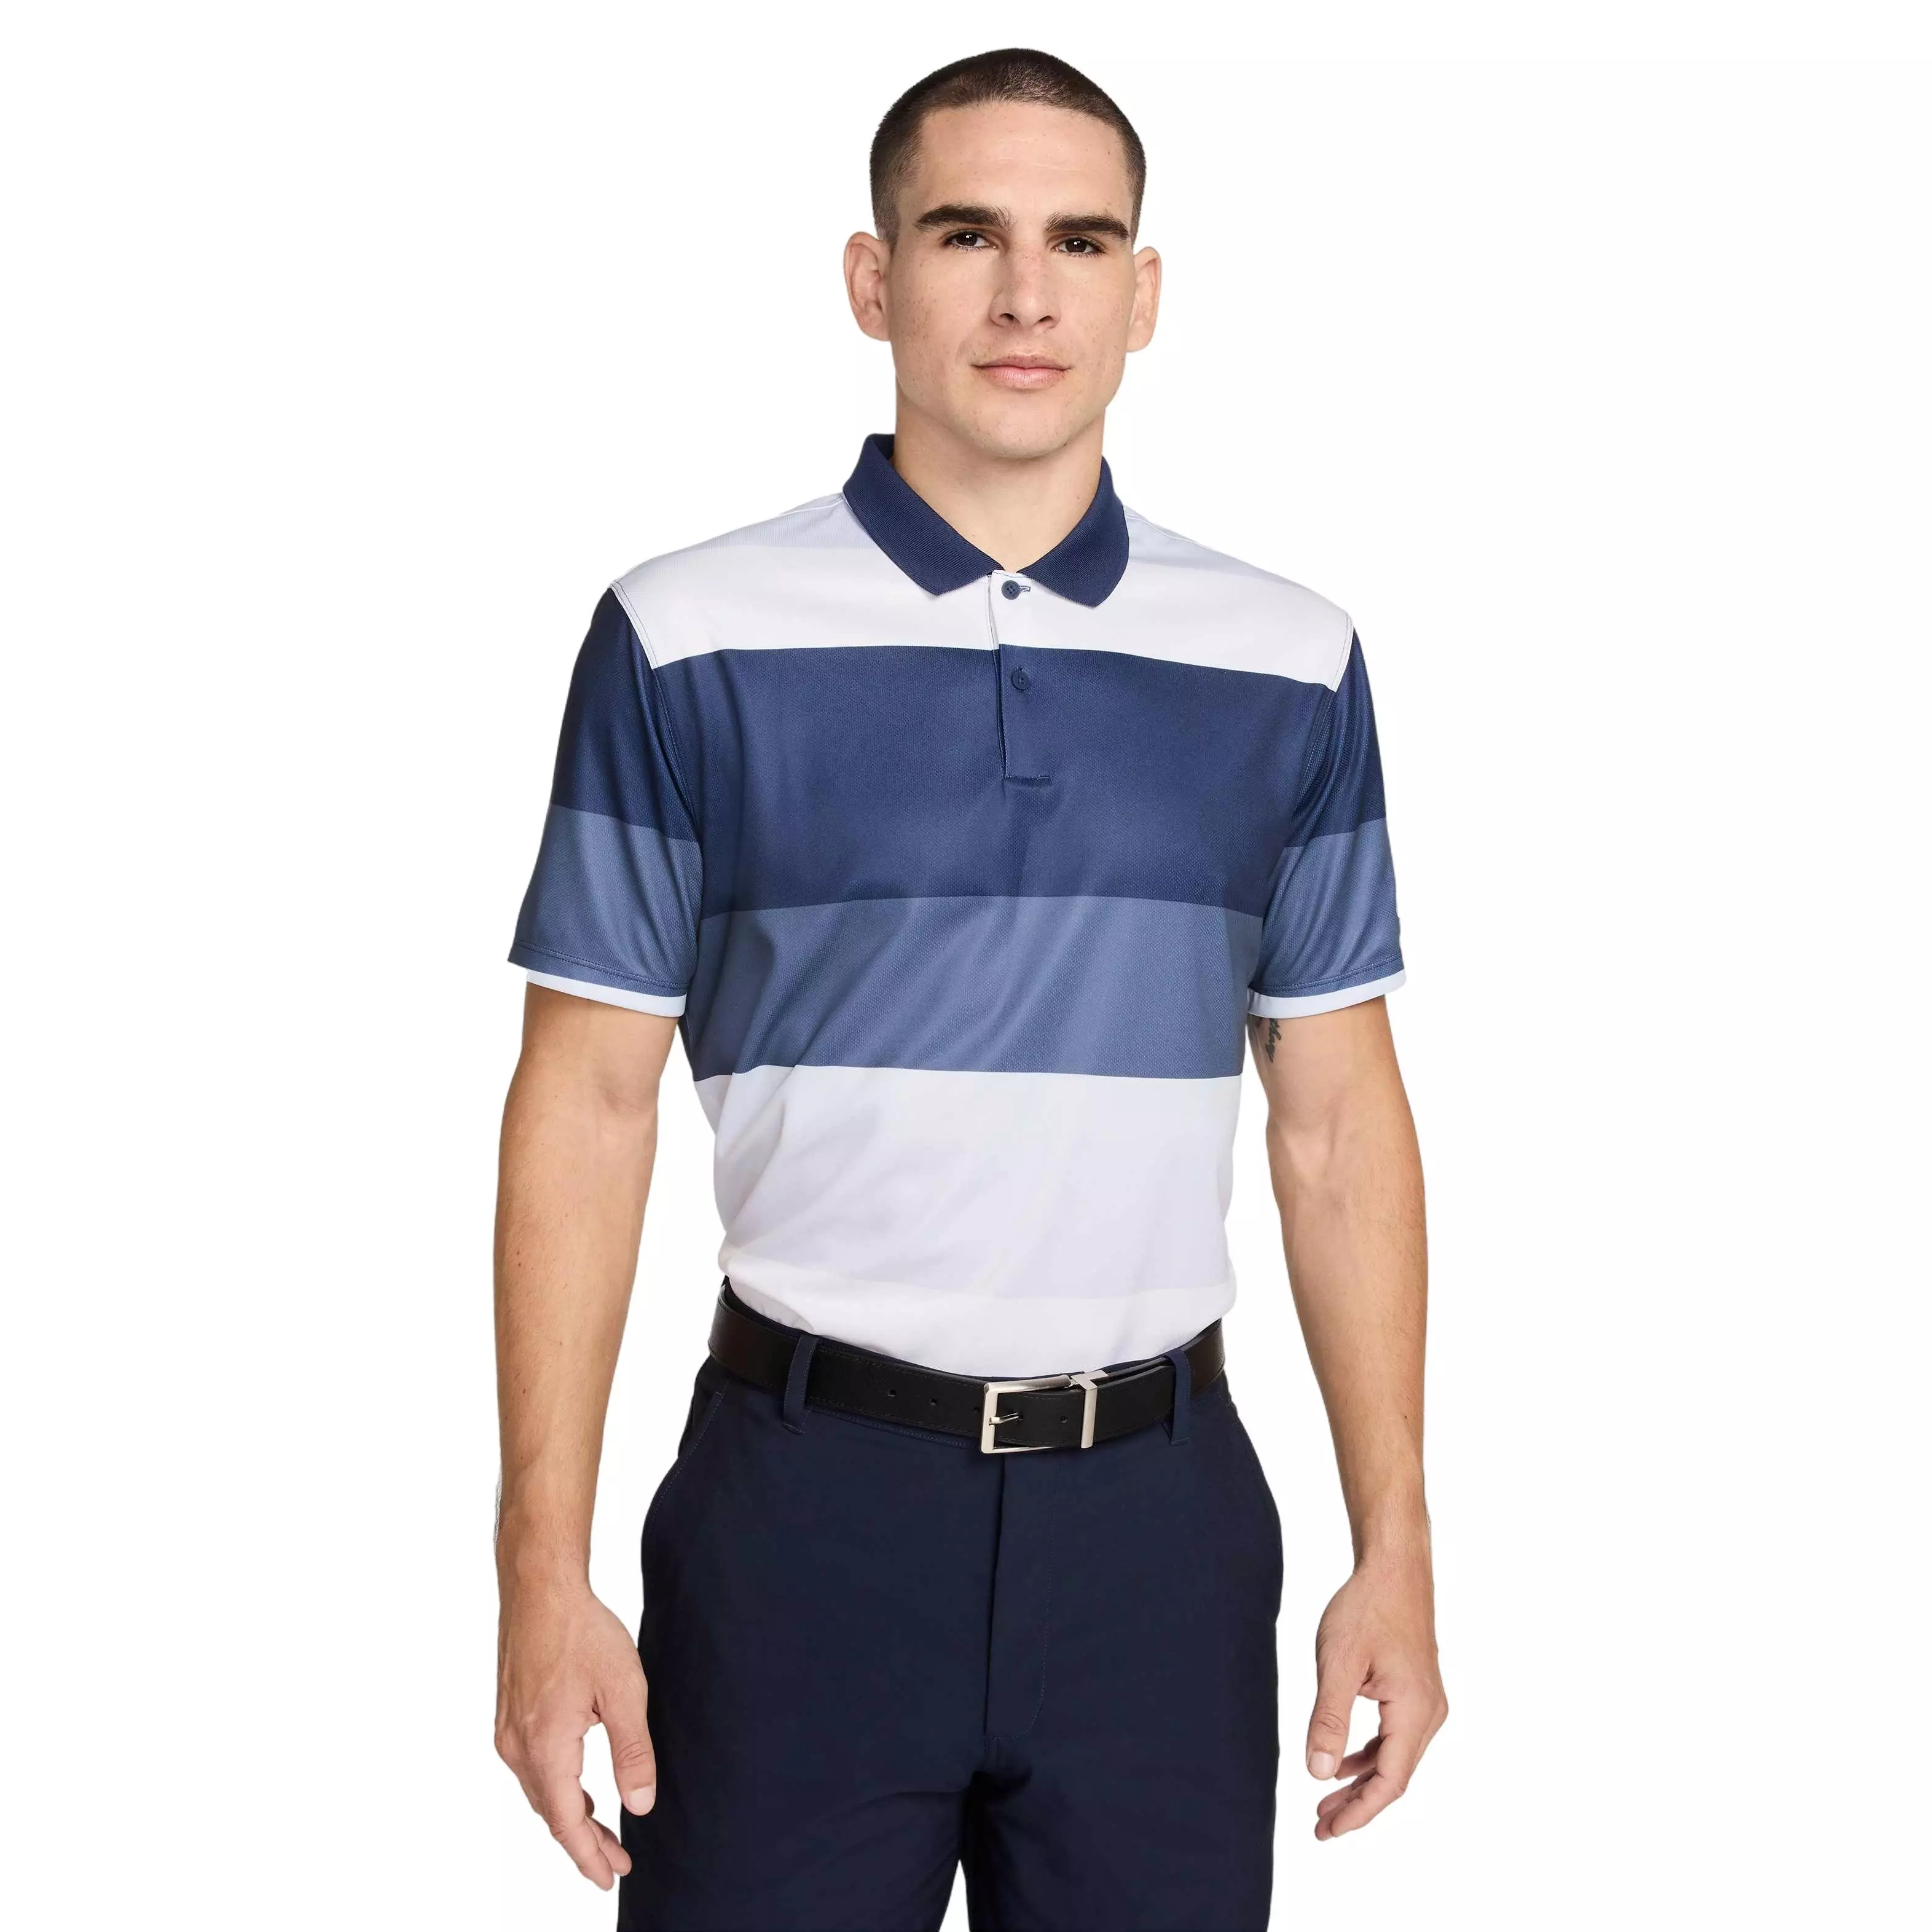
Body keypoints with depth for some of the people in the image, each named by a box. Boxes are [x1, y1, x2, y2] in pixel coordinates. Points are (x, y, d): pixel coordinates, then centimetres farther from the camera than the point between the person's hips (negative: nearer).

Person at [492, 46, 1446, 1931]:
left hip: (1161, 1501, 2)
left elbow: (1337, 1113, 7)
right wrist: (546, 1572, -6)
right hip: (805, 1492, -2)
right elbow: (588, 1100, -2)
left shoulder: (1291, 669, 4)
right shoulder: (690, 644, -3)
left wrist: (1396, 1548, 4)